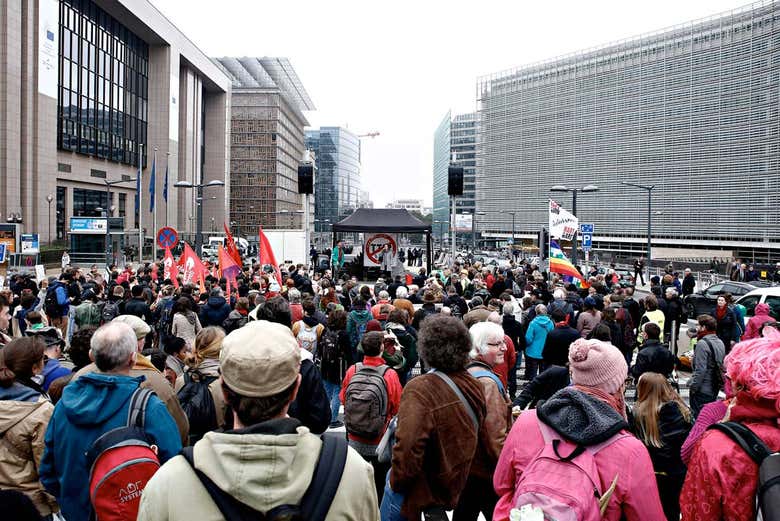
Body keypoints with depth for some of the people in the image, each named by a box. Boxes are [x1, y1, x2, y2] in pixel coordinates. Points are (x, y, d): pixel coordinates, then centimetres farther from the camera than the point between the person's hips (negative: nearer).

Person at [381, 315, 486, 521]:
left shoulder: (420, 389, -28)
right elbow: (469, 437, 6)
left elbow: (407, 447, -32)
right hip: (452, 487, 7)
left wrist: (397, 482, -14)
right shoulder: (475, 386, -5)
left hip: (420, 493, -7)